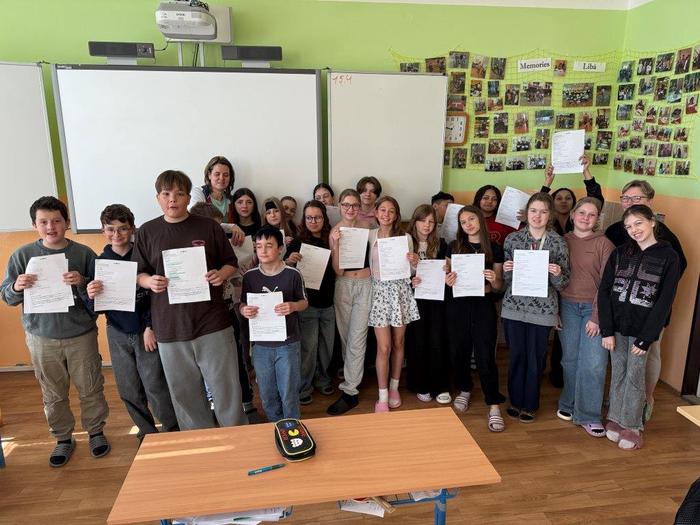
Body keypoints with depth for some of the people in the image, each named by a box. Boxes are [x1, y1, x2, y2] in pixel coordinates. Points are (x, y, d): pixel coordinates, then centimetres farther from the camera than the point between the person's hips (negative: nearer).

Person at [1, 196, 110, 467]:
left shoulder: (84, 253, -6)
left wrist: (82, 283, -25)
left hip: (81, 335, -1)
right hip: (41, 338, 1)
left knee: (90, 388, 10)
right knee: (53, 394, 13)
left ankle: (96, 432, 31)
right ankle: (63, 439, 32)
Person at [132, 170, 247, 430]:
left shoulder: (208, 227, 1)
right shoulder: (146, 232, 5)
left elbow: (230, 263, 7)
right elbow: (139, 273, 9)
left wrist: (221, 275, -15)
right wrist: (150, 281, -13)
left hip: (212, 323, -2)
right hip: (169, 327, 2)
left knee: (225, 387, 6)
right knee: (184, 392, 14)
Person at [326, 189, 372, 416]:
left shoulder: (367, 226, -2)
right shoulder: (335, 232, -4)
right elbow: (338, 270, -12)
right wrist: (336, 244, -22)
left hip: (365, 285, -1)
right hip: (343, 285, 1)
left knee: (357, 338, -2)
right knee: (345, 336, 13)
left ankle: (350, 391, 5)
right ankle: (353, 375, 37)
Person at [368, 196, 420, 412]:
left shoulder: (405, 237, 4)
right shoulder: (369, 236, 1)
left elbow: (410, 269, 11)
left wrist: (415, 262, -10)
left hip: (400, 290, 2)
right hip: (379, 290, -2)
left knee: (398, 343, 11)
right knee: (384, 347, -4)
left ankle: (394, 388, 30)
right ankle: (382, 397, 10)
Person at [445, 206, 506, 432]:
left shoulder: (494, 248, 2)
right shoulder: (454, 246, 5)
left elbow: (499, 285, 5)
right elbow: (447, 276, 10)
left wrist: (493, 279, -17)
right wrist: (447, 281, -12)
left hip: (484, 305, -2)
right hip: (458, 305, 2)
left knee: (485, 356, -4)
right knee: (459, 351, 9)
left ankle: (494, 406, 5)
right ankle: (464, 390, 34)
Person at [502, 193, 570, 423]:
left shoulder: (558, 242, -2)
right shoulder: (512, 239, 1)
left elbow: (562, 284, 2)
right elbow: (505, 279, 7)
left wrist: (557, 274, -19)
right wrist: (506, 270, -14)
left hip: (543, 309, -1)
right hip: (514, 307, 1)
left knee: (535, 358, 8)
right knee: (516, 356, 10)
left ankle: (529, 404, 27)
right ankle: (516, 401, 29)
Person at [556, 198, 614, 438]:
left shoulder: (604, 244, -1)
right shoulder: (562, 241, 6)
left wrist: (597, 317, -10)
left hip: (594, 308, -2)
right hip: (567, 306, 2)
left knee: (594, 363, -4)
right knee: (570, 359, 6)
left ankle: (588, 415, 9)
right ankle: (569, 403, 26)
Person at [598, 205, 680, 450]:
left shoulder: (669, 257, -4)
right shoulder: (620, 253, 4)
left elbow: (664, 301, -7)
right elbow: (604, 291, 0)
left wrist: (646, 338, -11)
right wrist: (607, 330, -6)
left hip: (642, 329, -2)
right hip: (617, 326, 3)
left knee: (634, 377, 4)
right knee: (618, 373, 11)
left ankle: (632, 426, 18)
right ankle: (615, 418, 25)